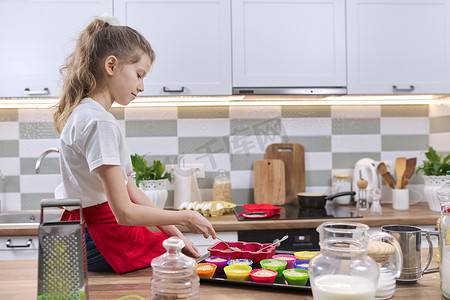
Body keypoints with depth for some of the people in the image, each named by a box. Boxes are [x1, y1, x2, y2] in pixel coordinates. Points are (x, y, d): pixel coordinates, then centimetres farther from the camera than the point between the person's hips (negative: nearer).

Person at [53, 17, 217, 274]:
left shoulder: (87, 113, 11)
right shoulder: (99, 122, -21)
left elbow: (129, 189, 10)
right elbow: (124, 212, -22)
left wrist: (174, 233, 7)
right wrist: (185, 217, -9)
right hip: (103, 239, -10)